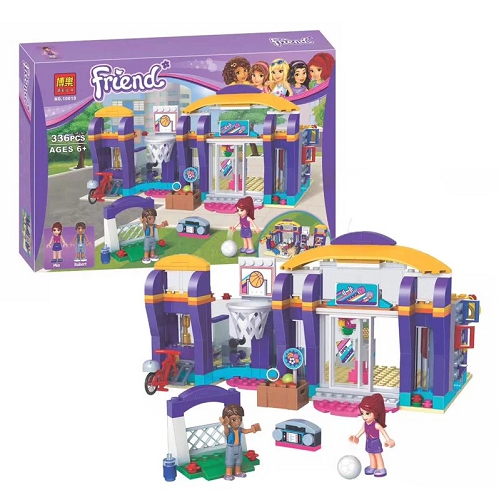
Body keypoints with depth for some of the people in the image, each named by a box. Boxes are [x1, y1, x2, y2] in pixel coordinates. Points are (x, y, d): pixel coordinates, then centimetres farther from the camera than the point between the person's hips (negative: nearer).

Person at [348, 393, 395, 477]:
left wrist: (388, 440, -29)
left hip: (375, 443, -6)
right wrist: (356, 437, 18)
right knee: (371, 455, 19)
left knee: (378, 455, 8)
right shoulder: (365, 424, -8)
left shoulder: (376, 425, -28)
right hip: (369, 442, 6)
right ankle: (373, 467, 36)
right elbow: (362, 430, 8)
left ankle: (381, 469, 21)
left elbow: (383, 431, -25)